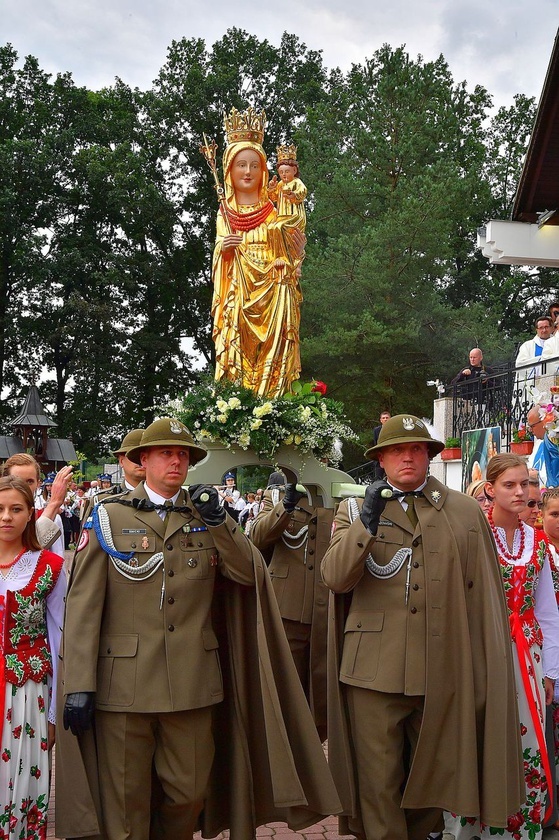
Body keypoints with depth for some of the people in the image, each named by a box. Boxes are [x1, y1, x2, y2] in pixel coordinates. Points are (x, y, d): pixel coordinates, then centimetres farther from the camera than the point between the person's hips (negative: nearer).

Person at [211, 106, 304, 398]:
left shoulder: (272, 211, 6)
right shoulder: (225, 212, 10)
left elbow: (285, 257, 7)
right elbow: (220, 263, 12)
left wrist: (297, 248, -13)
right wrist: (222, 248, -8)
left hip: (270, 296, -1)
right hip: (236, 295, 1)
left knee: (270, 358, -7)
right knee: (236, 355, -6)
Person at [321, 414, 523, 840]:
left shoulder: (466, 511, 6)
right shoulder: (354, 510, 7)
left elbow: (484, 596, 6)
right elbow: (336, 578, -6)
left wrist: (488, 672, 5)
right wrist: (366, 522, -17)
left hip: (443, 672, 1)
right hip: (374, 671, -1)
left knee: (435, 777, 14)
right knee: (378, 784, 4)